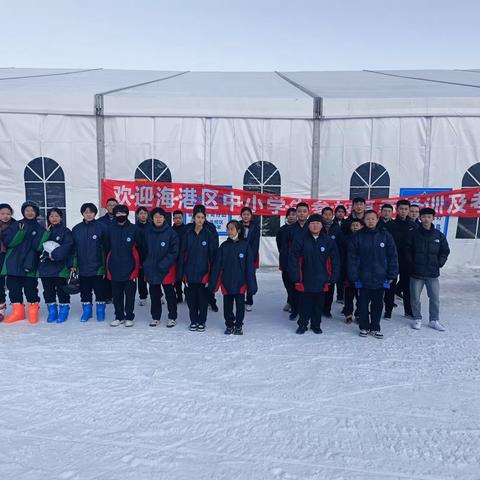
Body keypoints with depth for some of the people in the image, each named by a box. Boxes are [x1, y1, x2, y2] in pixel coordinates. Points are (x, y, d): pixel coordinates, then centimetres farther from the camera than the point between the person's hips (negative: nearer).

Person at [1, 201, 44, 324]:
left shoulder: (40, 228, 5)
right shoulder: (15, 225, 7)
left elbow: (39, 246, -3)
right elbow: (8, 242, -5)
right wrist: (21, 233, -17)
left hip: (30, 265, -2)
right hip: (13, 264, 2)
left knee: (30, 288, -1)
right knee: (14, 288, 6)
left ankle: (33, 312, 15)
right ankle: (18, 311, 20)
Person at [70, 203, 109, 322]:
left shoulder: (102, 227, -5)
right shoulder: (76, 229, 6)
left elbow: (106, 247, -5)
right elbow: (73, 248, 9)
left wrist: (106, 265, -8)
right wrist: (73, 264, 3)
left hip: (98, 267, -3)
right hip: (82, 268, 3)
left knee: (100, 291, 6)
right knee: (85, 291, 12)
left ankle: (100, 311, 21)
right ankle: (87, 310, 26)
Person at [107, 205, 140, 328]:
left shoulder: (134, 229, -2)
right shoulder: (111, 230, 6)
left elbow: (139, 247, 1)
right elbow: (108, 248, 9)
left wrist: (138, 264, 1)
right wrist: (108, 265, 7)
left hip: (130, 268, -2)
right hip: (115, 268, 3)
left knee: (130, 294, 5)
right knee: (116, 294, 9)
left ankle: (129, 317, 18)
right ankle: (119, 317, 23)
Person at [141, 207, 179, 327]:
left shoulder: (171, 233, -9)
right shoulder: (147, 232, 2)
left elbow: (174, 252, -10)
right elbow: (144, 250, 10)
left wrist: (163, 265, -16)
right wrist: (146, 264, -1)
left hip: (167, 270, -3)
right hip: (151, 269, 4)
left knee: (170, 294, 7)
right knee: (154, 294, 14)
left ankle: (172, 317, 20)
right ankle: (155, 317, 27)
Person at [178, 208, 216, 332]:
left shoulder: (209, 234, -2)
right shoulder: (188, 234, 3)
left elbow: (213, 254, -2)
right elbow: (182, 254, 4)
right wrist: (180, 273, 0)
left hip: (203, 272, -2)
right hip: (190, 272, 2)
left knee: (203, 298, 5)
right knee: (191, 297, 9)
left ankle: (202, 321, 21)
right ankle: (193, 320, 24)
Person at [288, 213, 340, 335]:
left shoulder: (329, 241, 0)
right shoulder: (300, 239, -6)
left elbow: (335, 261, 4)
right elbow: (293, 259, -7)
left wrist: (333, 278, 0)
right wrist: (296, 277, -11)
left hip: (321, 281, 2)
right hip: (305, 280, -2)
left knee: (319, 305, 13)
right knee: (304, 304, 9)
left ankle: (316, 325, 30)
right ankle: (302, 324, 26)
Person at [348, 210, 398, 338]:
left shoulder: (385, 236, 0)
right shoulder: (358, 236, -3)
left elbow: (392, 256, 2)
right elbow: (352, 258, -4)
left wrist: (392, 275, -1)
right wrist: (353, 276, -9)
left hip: (380, 278, 1)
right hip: (363, 278, -1)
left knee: (378, 304, 11)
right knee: (363, 304, 9)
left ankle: (375, 327, 26)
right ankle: (364, 327, 24)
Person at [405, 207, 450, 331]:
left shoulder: (439, 235, 2)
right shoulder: (414, 234, -2)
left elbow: (445, 251, 9)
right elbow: (407, 250, 3)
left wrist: (440, 263, 0)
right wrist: (412, 263, -4)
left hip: (433, 273, 1)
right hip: (416, 273, -1)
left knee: (435, 298, 6)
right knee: (415, 298, 6)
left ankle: (434, 320, 21)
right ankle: (417, 319, 22)